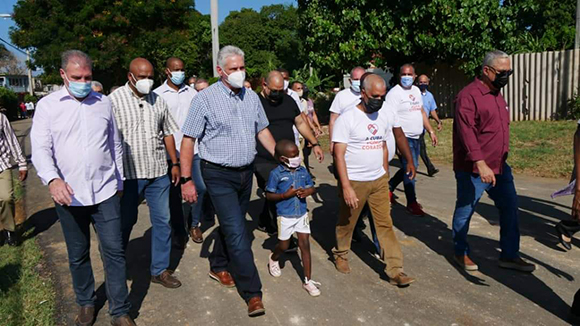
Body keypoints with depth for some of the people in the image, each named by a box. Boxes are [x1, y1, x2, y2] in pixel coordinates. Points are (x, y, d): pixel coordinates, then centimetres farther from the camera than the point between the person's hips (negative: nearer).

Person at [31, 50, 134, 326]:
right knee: (78, 255, 14)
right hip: (69, 196, 0)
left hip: (105, 192, 1)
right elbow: (40, 148, -7)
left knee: (114, 251, 1)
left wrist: (119, 181, 16)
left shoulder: (104, 103, 6)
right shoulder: (47, 105, 0)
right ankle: (86, 303, 35)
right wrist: (53, 179, -26)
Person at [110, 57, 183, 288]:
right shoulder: (115, 100, -5)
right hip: (129, 173, -4)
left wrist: (175, 163, 12)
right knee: (125, 222, 11)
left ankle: (160, 270, 21)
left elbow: (168, 133, 16)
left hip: (159, 172, 4)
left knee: (162, 221, 7)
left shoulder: (158, 101, 9)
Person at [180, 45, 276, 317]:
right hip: (219, 175, -6)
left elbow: (262, 131, 15)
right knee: (237, 232, -7)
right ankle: (252, 293, 2)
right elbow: (188, 140, -10)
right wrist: (186, 180, -13)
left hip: (246, 172, 6)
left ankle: (218, 266, 42)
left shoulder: (251, 97, 6)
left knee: (232, 225, 19)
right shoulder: (205, 99, -11)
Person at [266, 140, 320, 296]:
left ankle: (308, 281, 13)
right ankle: (273, 259, 50)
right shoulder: (276, 174, -14)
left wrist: (307, 192, -13)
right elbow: (269, 195, -10)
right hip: (285, 216, -3)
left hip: (302, 214, 3)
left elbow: (311, 187, 10)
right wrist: (285, 195, -23)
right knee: (284, 245, 13)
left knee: (305, 245, 4)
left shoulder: (303, 171, -1)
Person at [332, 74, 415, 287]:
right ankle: (341, 255, 37)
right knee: (346, 222, 12)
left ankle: (395, 271, 9)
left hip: (378, 181, 4)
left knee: (385, 224, 4)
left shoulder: (384, 115, 6)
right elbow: (339, 154, -16)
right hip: (354, 181, -4)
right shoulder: (347, 119, -12)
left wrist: (385, 175, 14)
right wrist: (346, 187, -22)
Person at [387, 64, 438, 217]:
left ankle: (389, 187, 34)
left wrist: (431, 131, 17)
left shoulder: (416, 90, 14)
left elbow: (421, 112, 21)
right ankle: (412, 203, 8)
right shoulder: (394, 93, -12)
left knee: (410, 168, 16)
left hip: (416, 137, 8)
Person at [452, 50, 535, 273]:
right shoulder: (469, 96, -16)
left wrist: (501, 159, 19)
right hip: (472, 169, -9)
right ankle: (460, 253, 26)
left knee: (510, 208, 12)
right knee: (465, 211, 7)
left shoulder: (497, 94, 13)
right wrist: (480, 164, -31)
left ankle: (510, 255, 26)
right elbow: (466, 132, -25)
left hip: (499, 166, 9)